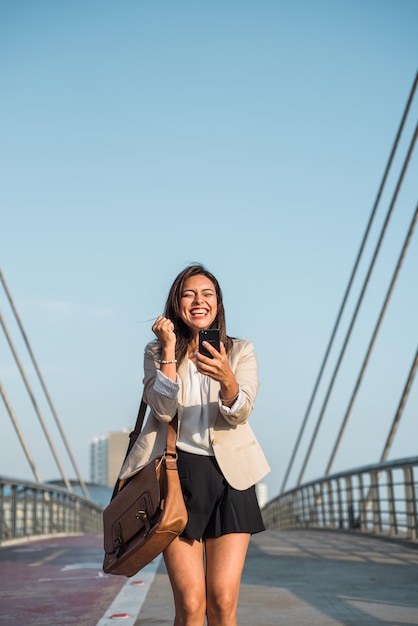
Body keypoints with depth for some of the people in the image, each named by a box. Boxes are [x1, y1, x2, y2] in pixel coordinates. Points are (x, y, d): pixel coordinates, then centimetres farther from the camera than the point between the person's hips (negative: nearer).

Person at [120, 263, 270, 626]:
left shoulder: (241, 351, 9)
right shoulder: (157, 351, 9)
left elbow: (241, 412, -8)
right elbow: (164, 409, -8)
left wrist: (226, 379, -29)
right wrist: (169, 347, -9)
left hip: (229, 475, 1)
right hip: (178, 473, -1)